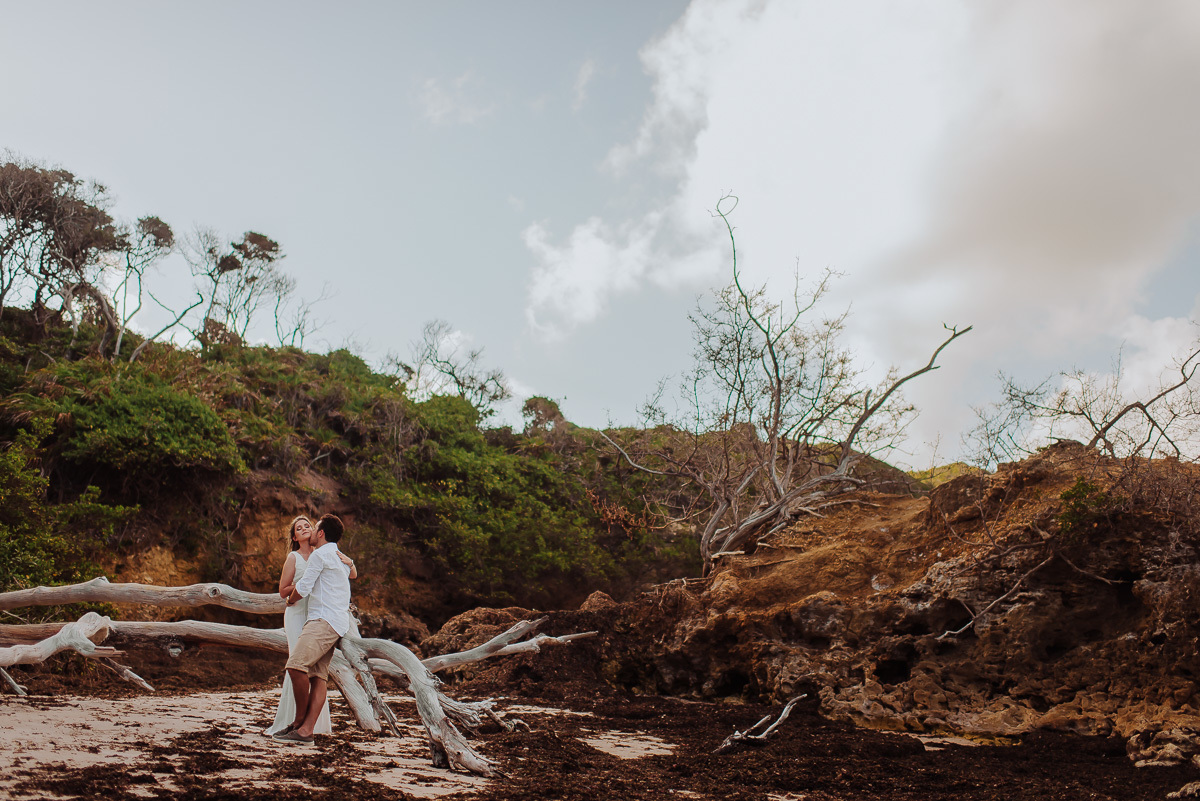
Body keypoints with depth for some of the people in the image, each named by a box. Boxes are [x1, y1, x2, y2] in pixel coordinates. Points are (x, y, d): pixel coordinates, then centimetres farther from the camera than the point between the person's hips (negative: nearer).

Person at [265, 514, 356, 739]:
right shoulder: (293, 557, -1)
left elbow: (353, 576, 12)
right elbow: (283, 591, -2)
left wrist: (349, 562, -9)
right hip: (297, 614, -4)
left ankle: (316, 721, 14)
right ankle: (290, 721, -2)